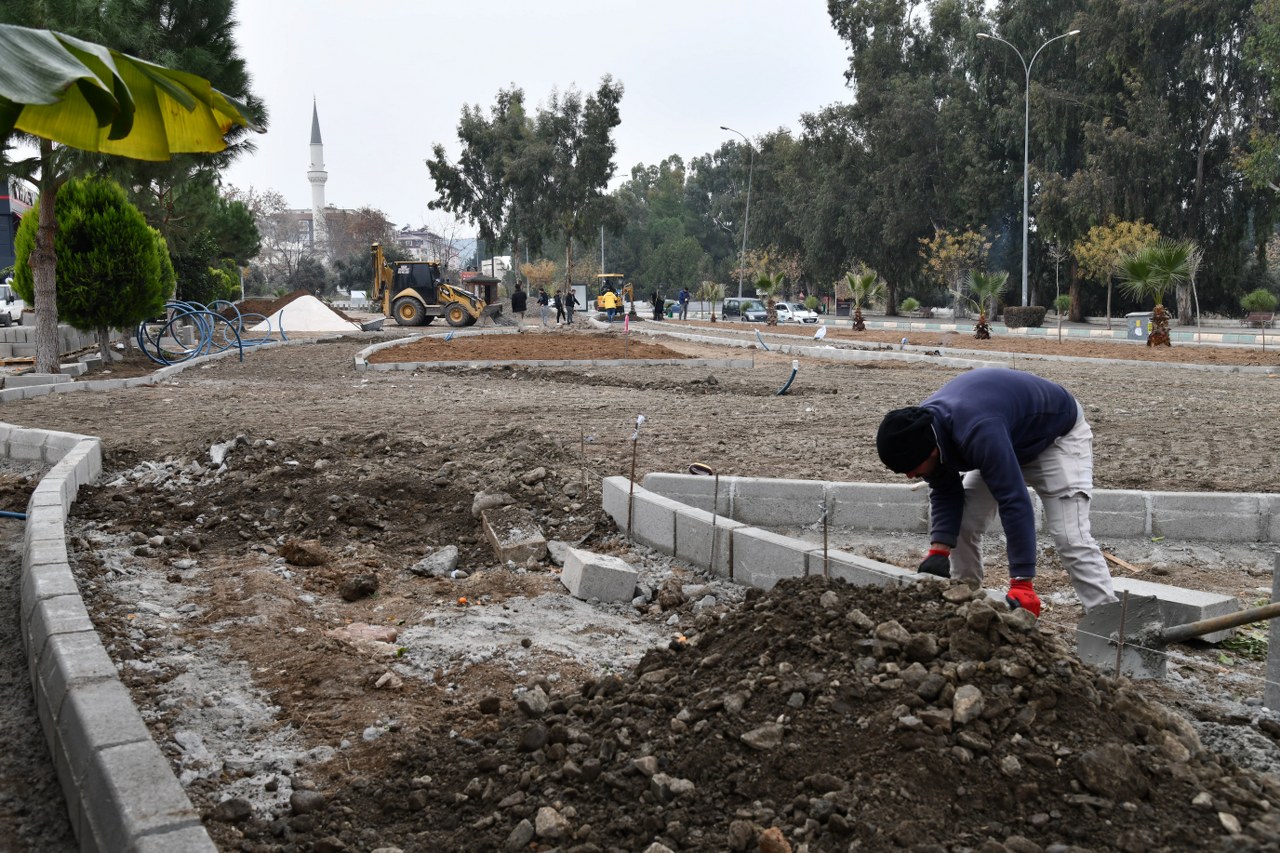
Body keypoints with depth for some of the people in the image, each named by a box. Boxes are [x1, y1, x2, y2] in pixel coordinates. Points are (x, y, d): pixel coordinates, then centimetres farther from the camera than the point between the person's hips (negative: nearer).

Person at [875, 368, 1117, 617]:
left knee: (1071, 538, -19)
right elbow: (945, 493, -9)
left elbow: (1014, 502, -43)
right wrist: (939, 550, -23)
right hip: (1012, 439, 8)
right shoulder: (922, 426, -19)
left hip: (1058, 434, -7)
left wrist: (1022, 582, -42)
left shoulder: (978, 432, -44)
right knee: (960, 526, -2)